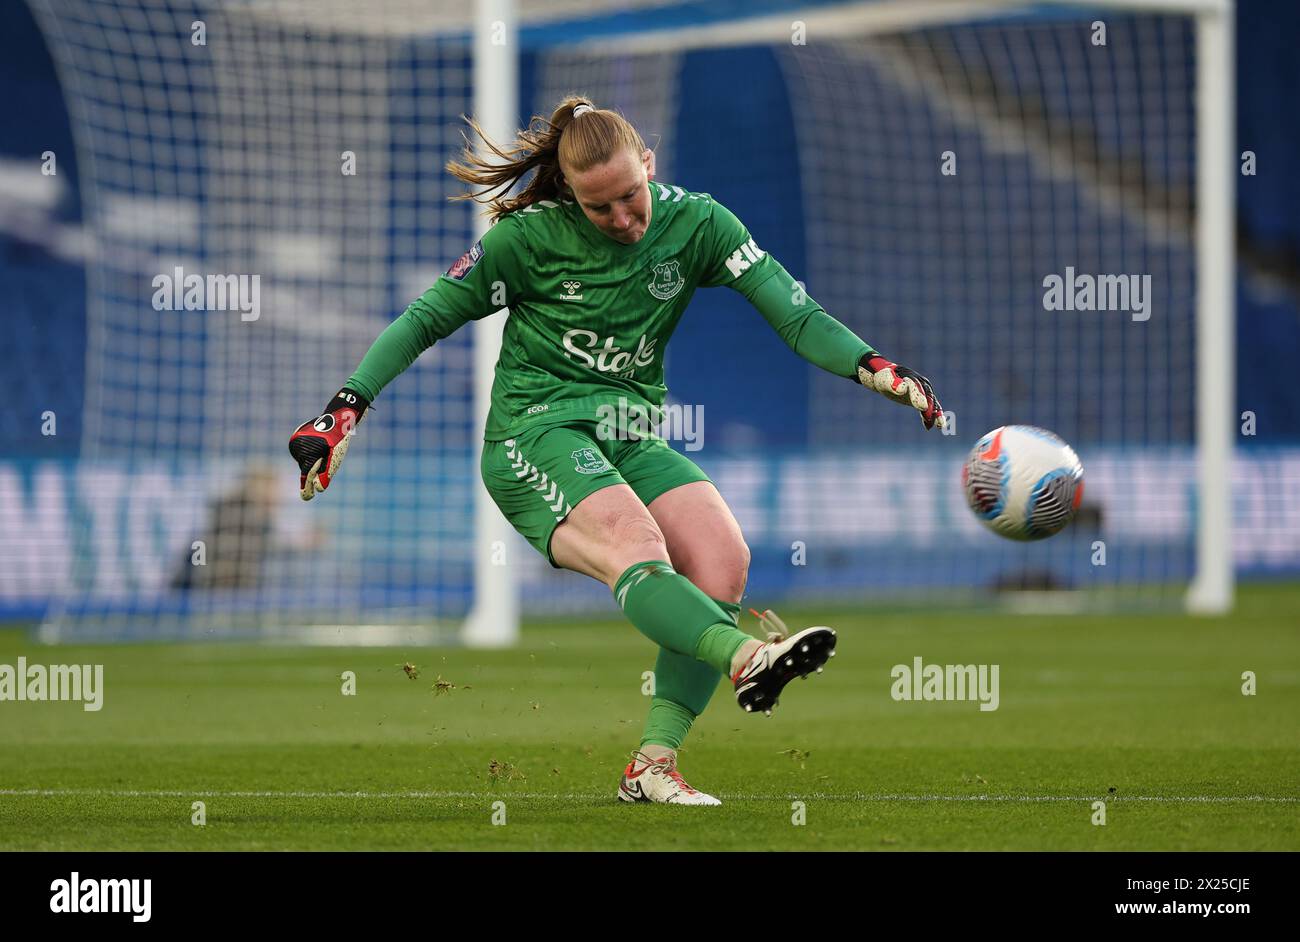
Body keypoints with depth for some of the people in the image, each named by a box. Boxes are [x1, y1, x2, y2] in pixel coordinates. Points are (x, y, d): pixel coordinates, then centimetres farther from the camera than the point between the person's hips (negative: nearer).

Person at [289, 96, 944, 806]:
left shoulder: (693, 222, 3)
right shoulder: (532, 236, -4)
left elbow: (797, 316, -1)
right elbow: (426, 319, 3)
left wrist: (874, 368, -18)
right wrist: (346, 410, -6)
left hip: (632, 438, 5)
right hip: (536, 433, -5)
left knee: (723, 563, -23)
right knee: (635, 549, -35)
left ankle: (652, 766, -21)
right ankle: (747, 659, -63)